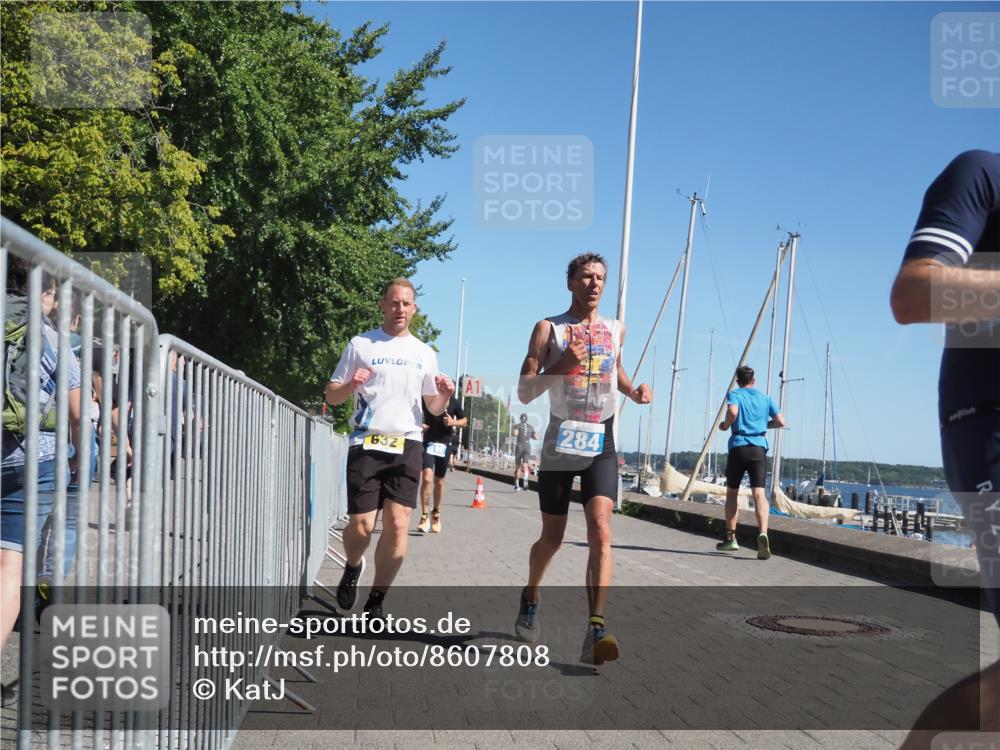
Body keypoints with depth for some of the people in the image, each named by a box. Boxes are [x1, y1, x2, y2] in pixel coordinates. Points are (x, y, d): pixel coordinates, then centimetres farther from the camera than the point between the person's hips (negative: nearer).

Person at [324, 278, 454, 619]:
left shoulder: (424, 353, 15)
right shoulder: (361, 345, 7)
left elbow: (434, 408, 18)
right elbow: (331, 396, 7)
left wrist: (444, 395, -5)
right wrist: (351, 385, -14)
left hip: (407, 446, 2)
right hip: (366, 444, -2)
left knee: (397, 526, -7)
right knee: (361, 525, -8)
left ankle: (376, 602, 7)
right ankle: (353, 568, 27)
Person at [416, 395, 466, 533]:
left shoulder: (454, 402, 1)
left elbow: (464, 421, 11)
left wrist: (454, 422, -9)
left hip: (445, 445, 2)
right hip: (428, 443, -2)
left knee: (439, 482, 12)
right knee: (426, 478, -18)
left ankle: (436, 515, 31)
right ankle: (424, 517, -11)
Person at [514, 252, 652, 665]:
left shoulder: (616, 329, 10)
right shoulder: (549, 328, -1)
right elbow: (524, 392, -7)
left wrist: (633, 391, 9)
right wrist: (561, 366, -23)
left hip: (601, 444, 2)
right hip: (560, 443, -1)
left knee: (601, 531, -18)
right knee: (551, 538, 11)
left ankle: (596, 629, -24)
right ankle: (530, 600, 39)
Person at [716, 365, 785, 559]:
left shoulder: (734, 394, 4)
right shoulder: (765, 398, 15)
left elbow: (733, 412, -17)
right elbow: (780, 422, 9)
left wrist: (725, 425, 2)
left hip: (738, 447, -2)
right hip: (759, 448, 2)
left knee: (732, 493, 14)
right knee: (759, 493, -9)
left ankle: (731, 538, 18)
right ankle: (762, 533, -32)